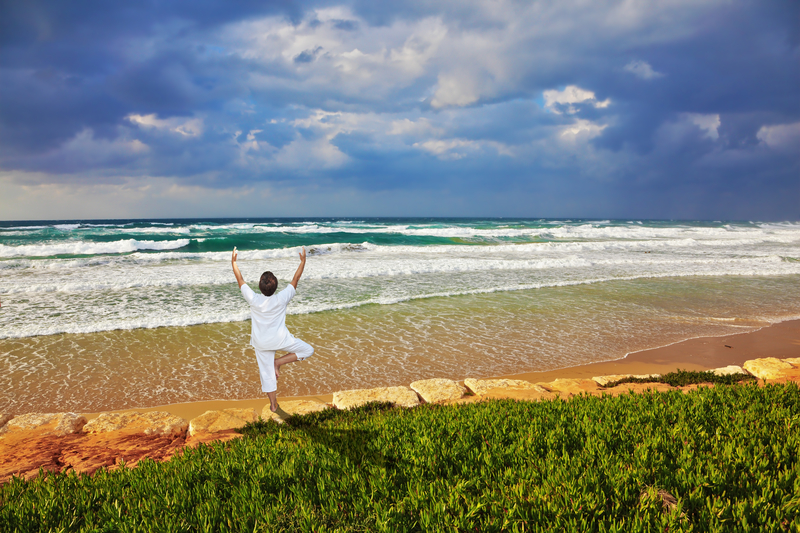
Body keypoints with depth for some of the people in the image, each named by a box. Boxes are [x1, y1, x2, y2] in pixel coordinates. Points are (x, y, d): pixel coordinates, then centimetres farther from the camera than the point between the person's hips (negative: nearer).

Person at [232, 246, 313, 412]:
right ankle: (279, 362, 1)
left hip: (261, 343, 3)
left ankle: (273, 404, 24)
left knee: (266, 372, 15)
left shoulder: (253, 299, -20)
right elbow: (295, 279, -10)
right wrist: (303, 261, 1)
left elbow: (240, 280, -7)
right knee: (308, 350, 14)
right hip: (280, 340, -2)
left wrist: (233, 262, 6)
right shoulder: (282, 299, -23)